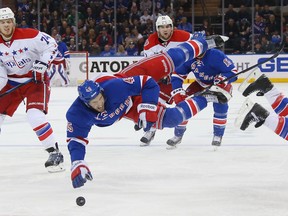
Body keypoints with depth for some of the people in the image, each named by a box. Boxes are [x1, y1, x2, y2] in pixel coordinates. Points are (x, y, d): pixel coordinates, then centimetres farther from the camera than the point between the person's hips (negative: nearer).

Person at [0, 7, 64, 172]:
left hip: (36, 79, -5)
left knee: (34, 114, -24)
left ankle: (55, 153, -16)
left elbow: (51, 45, -12)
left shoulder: (29, 36, -20)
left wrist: (42, 63, -22)